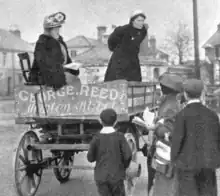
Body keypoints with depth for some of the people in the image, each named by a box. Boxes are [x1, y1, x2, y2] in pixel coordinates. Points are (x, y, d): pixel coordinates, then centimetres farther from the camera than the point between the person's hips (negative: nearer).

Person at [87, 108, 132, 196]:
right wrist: (124, 167, 7)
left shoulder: (96, 138, -7)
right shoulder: (119, 136, -9)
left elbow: (90, 158, -2)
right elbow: (128, 155, -12)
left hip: (101, 176, 1)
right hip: (116, 176, -1)